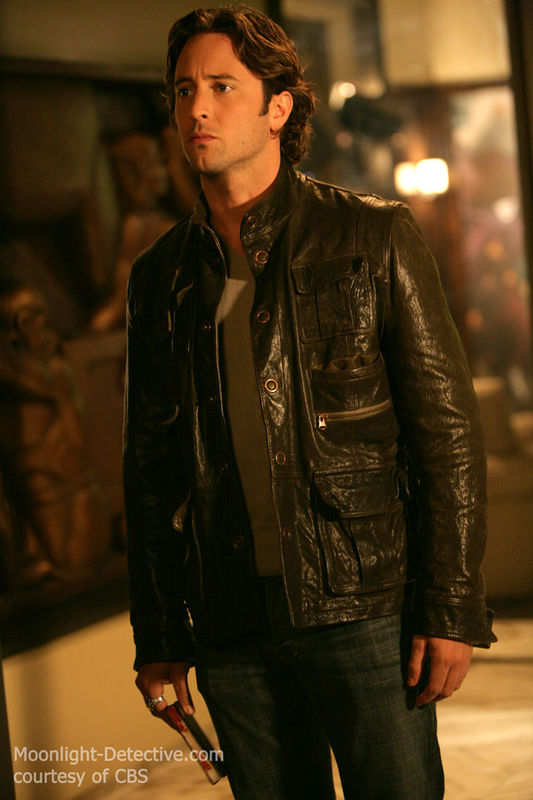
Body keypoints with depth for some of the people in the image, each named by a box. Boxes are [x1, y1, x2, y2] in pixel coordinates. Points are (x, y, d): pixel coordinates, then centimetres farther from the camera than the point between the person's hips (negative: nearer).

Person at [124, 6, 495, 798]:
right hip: (231, 628, 3)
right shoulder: (159, 277, 9)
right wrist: (157, 636, 11)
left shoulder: (374, 237, -1)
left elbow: (448, 428, -4)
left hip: (365, 607, -3)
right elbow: (148, 464, 13)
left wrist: (453, 608, -10)